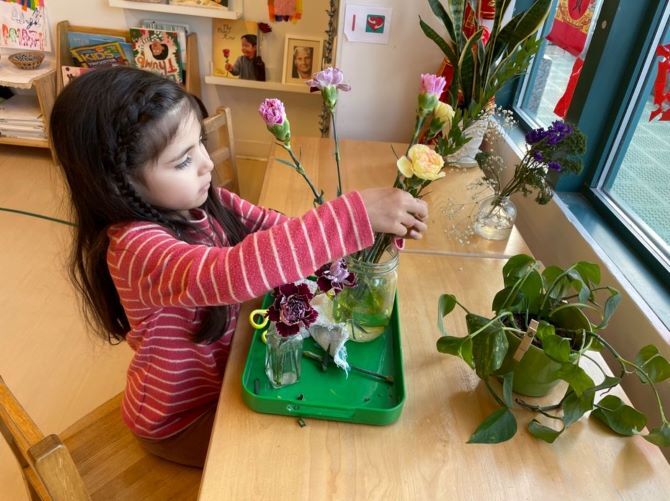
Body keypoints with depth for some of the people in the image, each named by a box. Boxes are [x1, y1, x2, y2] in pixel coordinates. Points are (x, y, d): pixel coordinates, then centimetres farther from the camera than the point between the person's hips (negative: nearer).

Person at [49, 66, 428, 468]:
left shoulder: (199, 200, -11)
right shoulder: (134, 247, -35)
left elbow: (277, 230, -10)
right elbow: (233, 272, -51)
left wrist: (375, 229, -25)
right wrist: (357, 215, -51)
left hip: (222, 370, 6)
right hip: (182, 416, -6)